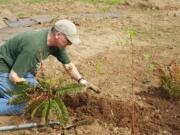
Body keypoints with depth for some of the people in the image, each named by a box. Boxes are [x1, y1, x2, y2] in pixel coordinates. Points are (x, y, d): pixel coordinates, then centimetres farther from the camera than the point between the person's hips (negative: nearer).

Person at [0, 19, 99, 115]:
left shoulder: (56, 42, -10)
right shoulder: (35, 47, -36)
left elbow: (68, 65, 4)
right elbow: (13, 76, -29)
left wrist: (82, 81, -9)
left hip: (20, 67, 9)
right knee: (21, 105, -18)